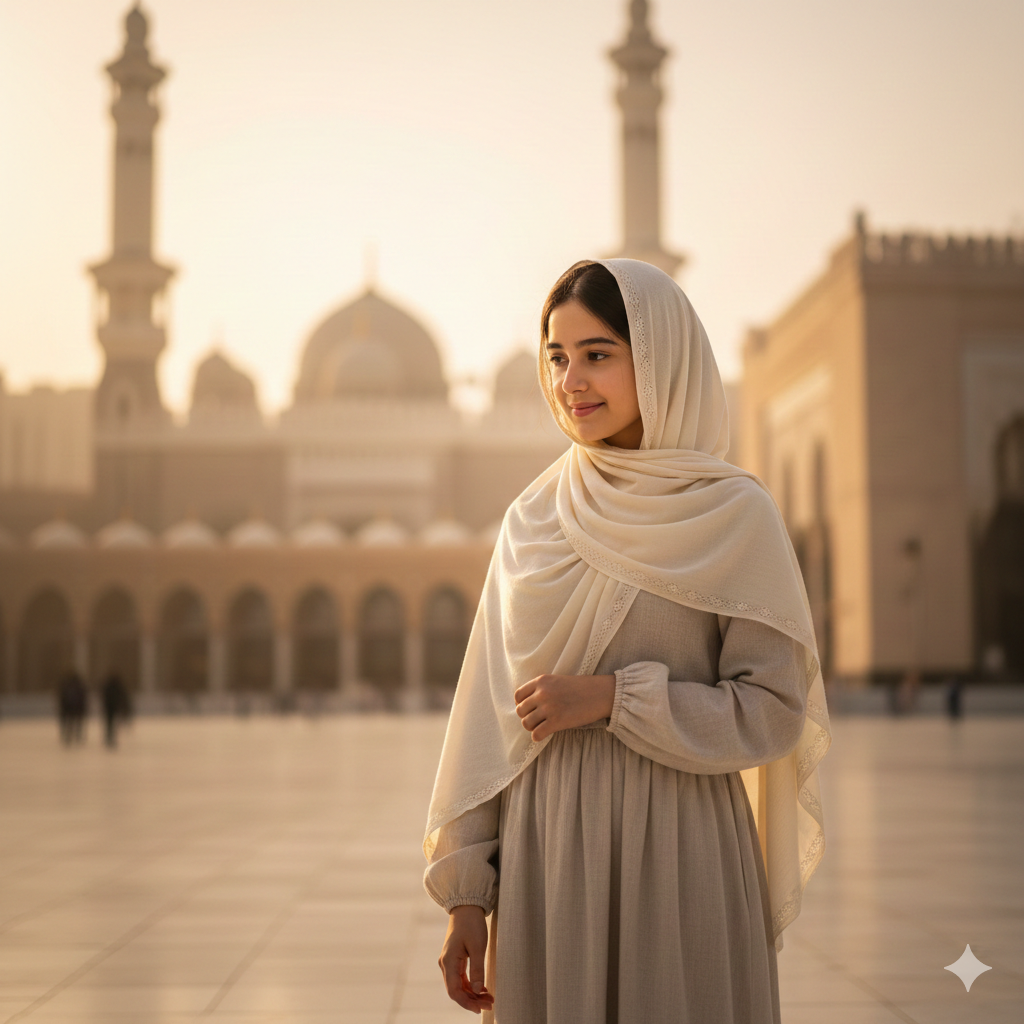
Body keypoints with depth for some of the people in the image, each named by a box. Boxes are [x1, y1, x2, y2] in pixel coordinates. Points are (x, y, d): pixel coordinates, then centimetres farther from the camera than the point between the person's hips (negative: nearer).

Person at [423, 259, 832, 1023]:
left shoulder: (733, 513, -4)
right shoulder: (534, 520, 6)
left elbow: (771, 710, -7)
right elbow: (489, 713, 6)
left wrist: (612, 696, -14)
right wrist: (466, 890, 2)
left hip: (677, 851, -3)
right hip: (546, 854, 3)